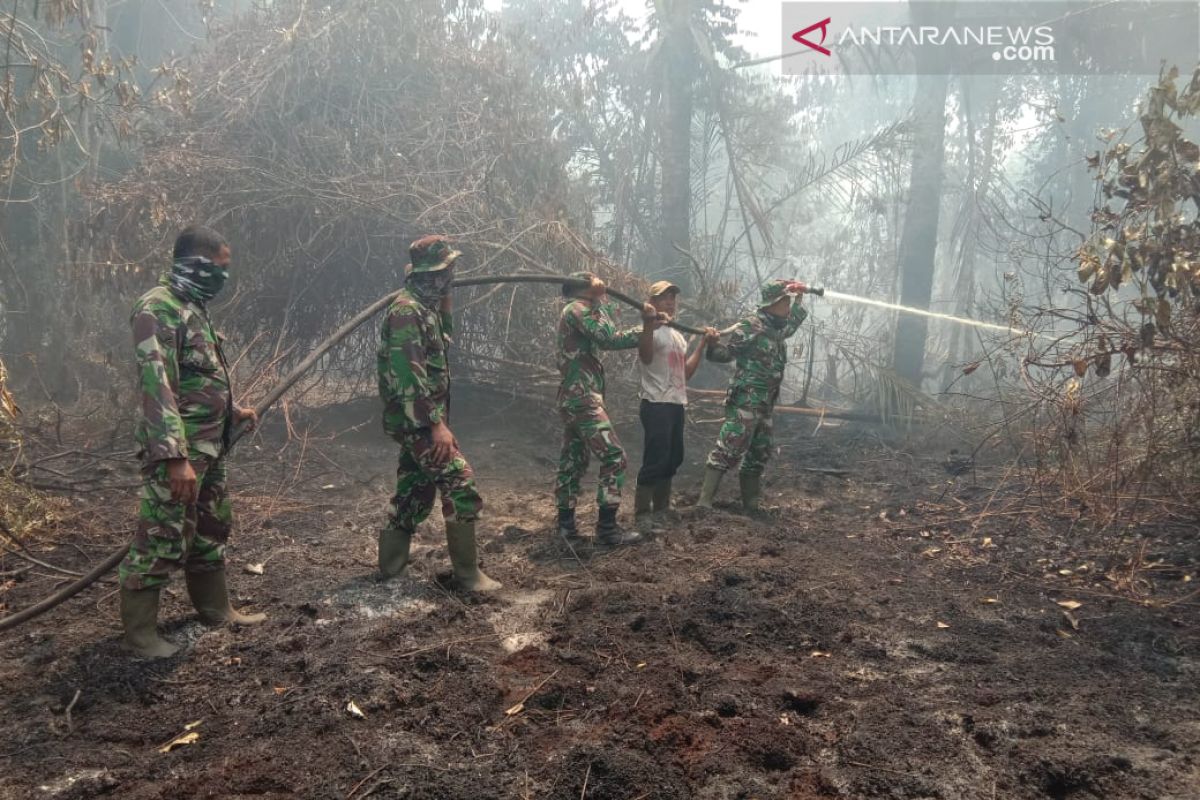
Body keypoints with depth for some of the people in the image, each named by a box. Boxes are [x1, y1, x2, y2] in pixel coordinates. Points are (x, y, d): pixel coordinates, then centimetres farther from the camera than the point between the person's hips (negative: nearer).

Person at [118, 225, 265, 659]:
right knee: (162, 540, -2)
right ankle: (140, 632, 11)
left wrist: (232, 409, 29)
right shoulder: (158, 307, -17)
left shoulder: (193, 307, 13)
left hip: (209, 447, 10)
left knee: (212, 530, 18)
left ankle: (216, 608, 32)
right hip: (177, 450, -10)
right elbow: (157, 387, -25)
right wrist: (176, 457, -29)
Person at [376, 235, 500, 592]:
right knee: (461, 486, -11)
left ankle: (390, 565, 25)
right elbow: (410, 373, -24)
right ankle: (468, 574, -3)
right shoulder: (407, 310, -18)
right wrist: (437, 424, -26)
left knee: (415, 490, 16)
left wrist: (445, 303, 12)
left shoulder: (424, 307, 12)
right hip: (418, 419, -10)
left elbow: (445, 338, 29)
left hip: (418, 420, 10)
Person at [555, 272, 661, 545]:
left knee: (573, 460, 13)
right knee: (614, 458, -10)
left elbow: (609, 336, 15)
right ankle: (607, 528, -10)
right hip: (583, 398, -11)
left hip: (574, 398, 11)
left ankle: (566, 522, 18)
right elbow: (609, 338, -18)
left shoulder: (577, 311, 22)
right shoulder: (578, 308, -9)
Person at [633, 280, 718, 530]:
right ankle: (642, 515, -4)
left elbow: (685, 373, 21)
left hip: (677, 404, 9)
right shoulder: (651, 330, -8)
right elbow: (646, 357, -30)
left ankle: (661, 509, 26)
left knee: (673, 459, 14)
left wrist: (703, 344, 18)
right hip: (656, 405, -9)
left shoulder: (678, 335, 19)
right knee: (655, 460, -11)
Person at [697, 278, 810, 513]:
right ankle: (704, 502, -14)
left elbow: (797, 318, 38)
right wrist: (709, 344, -31)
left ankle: (751, 506, 21)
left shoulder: (778, 329, 16)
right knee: (728, 451, -14)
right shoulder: (750, 327, -10)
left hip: (765, 406, 9)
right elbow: (726, 353, -13)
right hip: (745, 403, -9)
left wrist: (798, 295, 28)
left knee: (758, 456, 13)